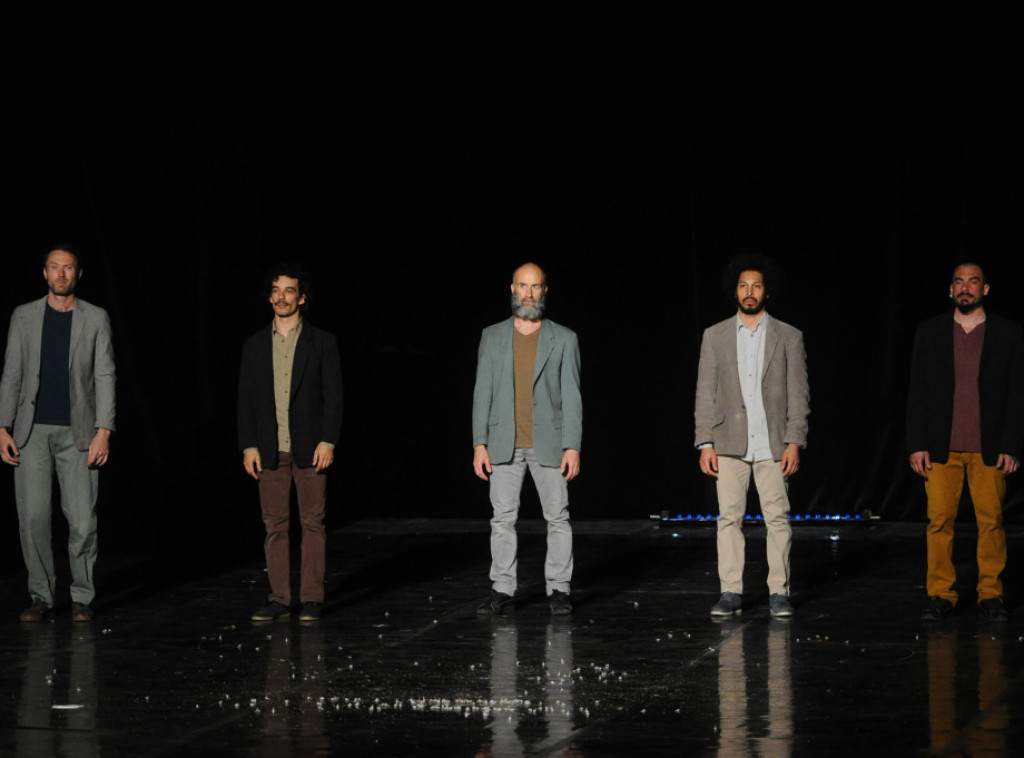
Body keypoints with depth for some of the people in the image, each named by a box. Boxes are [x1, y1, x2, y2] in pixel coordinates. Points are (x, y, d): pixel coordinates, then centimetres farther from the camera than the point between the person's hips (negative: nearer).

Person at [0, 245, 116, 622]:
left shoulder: (95, 318, 5)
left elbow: (105, 376, 1)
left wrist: (103, 431, -9)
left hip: (77, 433, -1)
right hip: (32, 432, 1)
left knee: (82, 520, -5)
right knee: (33, 517, -3)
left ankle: (82, 597, 7)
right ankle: (41, 596, 8)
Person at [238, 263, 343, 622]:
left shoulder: (322, 343, 3)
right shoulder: (255, 346, 10)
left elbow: (333, 396, 0)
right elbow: (246, 399, 10)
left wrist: (327, 441, -10)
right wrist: (248, 446, 1)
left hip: (309, 448, -2)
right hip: (270, 451, 2)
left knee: (312, 523, -1)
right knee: (275, 525, 4)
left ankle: (312, 599, 4)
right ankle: (279, 599, 8)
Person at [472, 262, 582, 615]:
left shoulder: (563, 339, 4)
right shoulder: (492, 337, 9)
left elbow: (571, 397, 0)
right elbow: (482, 392, 7)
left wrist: (572, 447, -8)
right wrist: (479, 444, -1)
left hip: (548, 445, -1)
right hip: (504, 445, 1)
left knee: (557, 518, 0)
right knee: (503, 518, 1)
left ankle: (558, 589, 7)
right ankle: (503, 590, 6)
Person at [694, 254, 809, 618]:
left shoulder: (788, 337, 6)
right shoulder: (715, 336, 9)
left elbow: (798, 394, 4)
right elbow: (705, 393, 7)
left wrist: (794, 442, -5)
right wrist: (705, 443, -1)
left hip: (773, 445, -1)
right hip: (730, 444, 1)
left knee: (777, 517, -3)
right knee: (729, 518, -1)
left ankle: (779, 591, 3)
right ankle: (731, 592, 4)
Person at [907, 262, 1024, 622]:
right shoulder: (930, 331, 7)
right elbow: (917, 391, 7)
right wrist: (917, 445, 0)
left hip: (989, 450, -1)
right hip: (942, 448, 1)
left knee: (991, 521, -2)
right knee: (939, 521, -2)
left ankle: (991, 595, 8)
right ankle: (941, 595, 6)